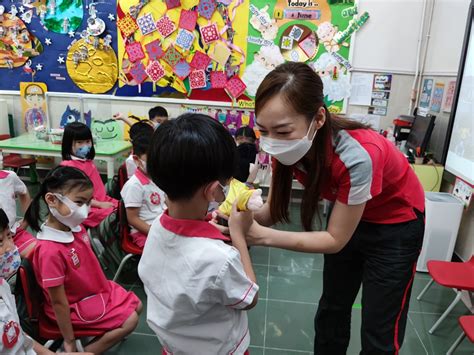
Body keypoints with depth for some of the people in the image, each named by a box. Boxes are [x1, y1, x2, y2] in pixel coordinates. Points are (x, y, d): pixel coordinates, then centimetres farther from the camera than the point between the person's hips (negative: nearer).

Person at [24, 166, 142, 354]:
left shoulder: (75, 227, -12)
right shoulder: (51, 250, -35)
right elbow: (58, 302, -26)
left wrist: (104, 285, 16)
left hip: (97, 289, 8)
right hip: (78, 305, -8)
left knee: (136, 306, 14)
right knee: (129, 321, -4)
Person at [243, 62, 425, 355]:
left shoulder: (356, 157, -40)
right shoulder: (290, 147, -22)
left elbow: (335, 240, -29)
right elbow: (273, 209, -15)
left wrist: (261, 236, -38)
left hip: (396, 226, -5)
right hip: (346, 214, 5)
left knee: (379, 331, 7)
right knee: (332, 309, 20)